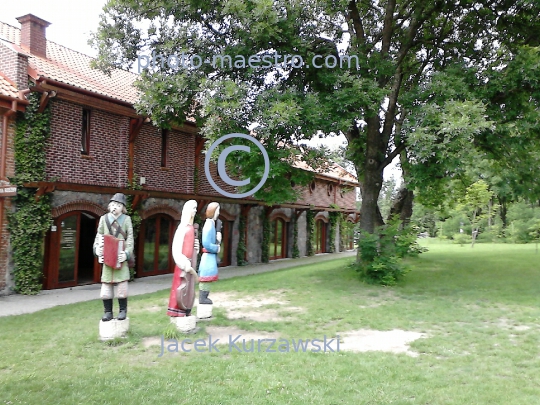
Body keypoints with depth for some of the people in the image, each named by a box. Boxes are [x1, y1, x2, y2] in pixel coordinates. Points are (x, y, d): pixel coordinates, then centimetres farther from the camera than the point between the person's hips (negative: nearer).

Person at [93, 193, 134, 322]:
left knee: (122, 284, -2)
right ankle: (108, 311, 13)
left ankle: (123, 310, 12)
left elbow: (130, 238, -3)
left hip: (120, 257, -2)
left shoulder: (126, 219, 2)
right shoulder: (104, 218, 9)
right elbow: (99, 236, 10)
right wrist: (97, 249, -8)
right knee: (106, 285, 3)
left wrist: (127, 253, -15)